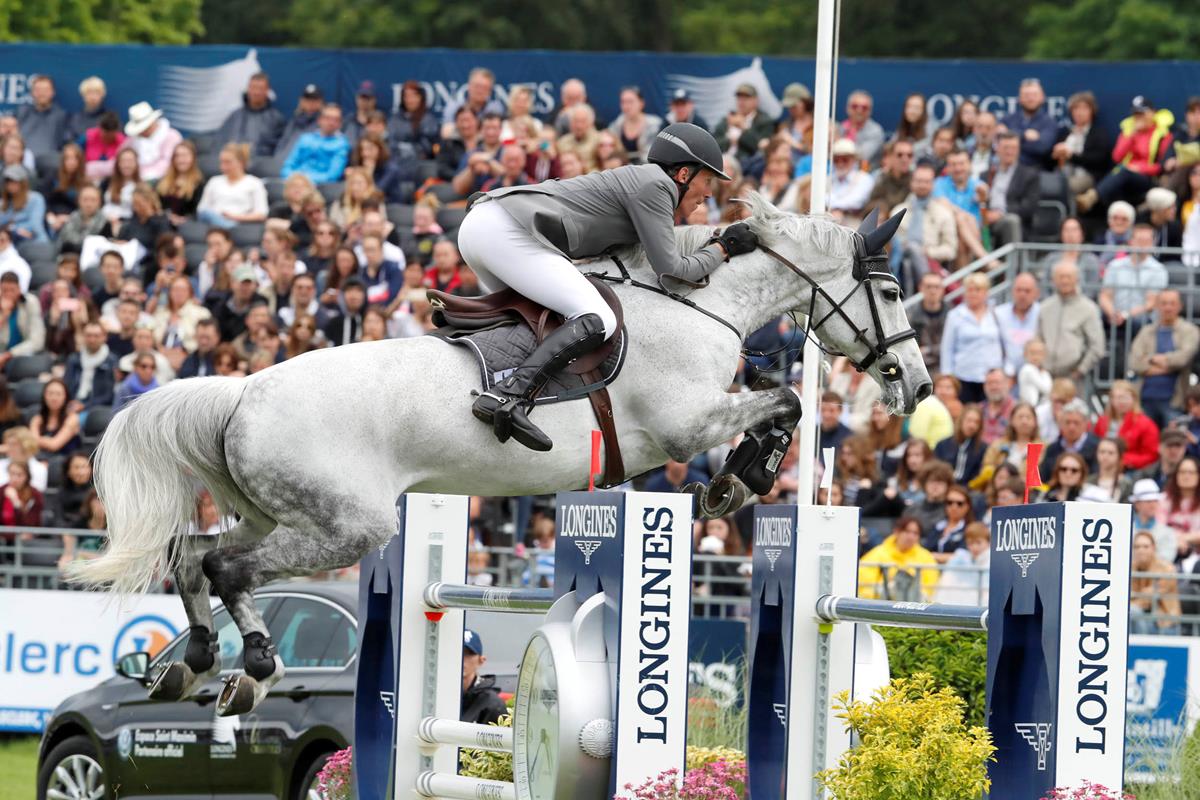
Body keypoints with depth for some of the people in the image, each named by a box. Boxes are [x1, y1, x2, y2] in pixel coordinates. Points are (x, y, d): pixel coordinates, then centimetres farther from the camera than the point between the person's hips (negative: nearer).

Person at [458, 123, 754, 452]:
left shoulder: (636, 178, 26)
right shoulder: (655, 185, -2)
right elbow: (672, 270, -5)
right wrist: (722, 249, 10)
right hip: (507, 233, -10)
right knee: (597, 321, -18)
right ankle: (508, 397, -32)